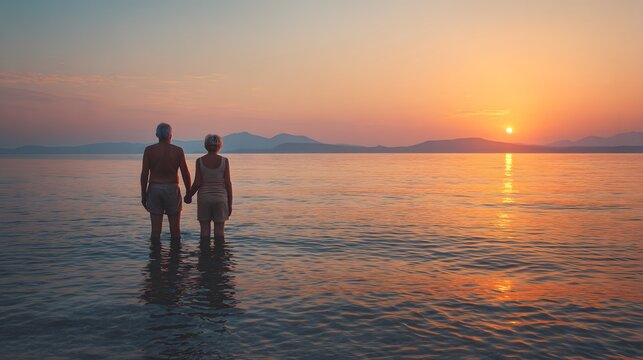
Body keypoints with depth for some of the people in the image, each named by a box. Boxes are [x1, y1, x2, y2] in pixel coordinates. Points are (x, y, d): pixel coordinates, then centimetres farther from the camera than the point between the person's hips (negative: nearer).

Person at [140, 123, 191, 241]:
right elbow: (185, 173, -5)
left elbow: (144, 174, -4)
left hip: (154, 189, 1)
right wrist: (188, 193, 6)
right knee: (175, 227, 7)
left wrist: (143, 195, 3)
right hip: (172, 189, -1)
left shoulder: (149, 150, -2)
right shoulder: (178, 150, -3)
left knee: (156, 228, 5)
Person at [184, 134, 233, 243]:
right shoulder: (224, 161, -5)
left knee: (205, 231, 6)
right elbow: (228, 183, -6)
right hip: (220, 198, 0)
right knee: (219, 231, 6)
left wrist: (188, 196, 11)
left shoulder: (200, 161, -4)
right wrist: (230, 204, 1)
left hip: (204, 198, 1)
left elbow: (197, 183, -7)